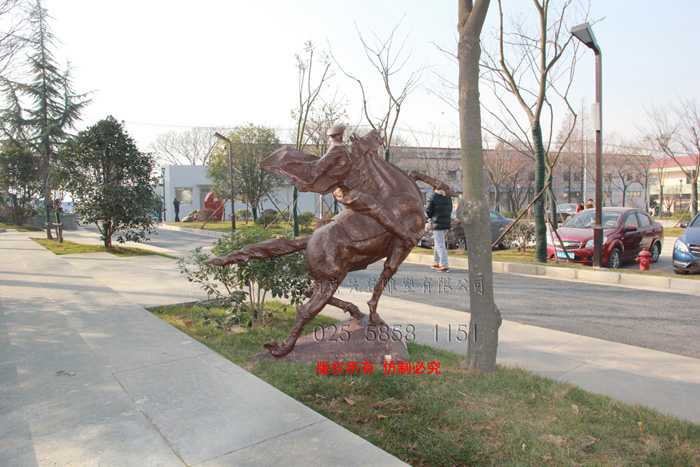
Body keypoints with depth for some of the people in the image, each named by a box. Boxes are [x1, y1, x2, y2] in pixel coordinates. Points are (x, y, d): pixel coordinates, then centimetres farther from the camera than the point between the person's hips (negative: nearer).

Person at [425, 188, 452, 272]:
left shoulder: (433, 197, -10)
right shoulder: (448, 197, 5)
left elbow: (428, 211, -5)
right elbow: (450, 210, 11)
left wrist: (432, 217, 14)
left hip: (438, 224, -6)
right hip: (447, 222, 6)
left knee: (440, 245, -4)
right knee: (438, 243, 19)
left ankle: (445, 265, -10)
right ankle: (436, 262, 28)